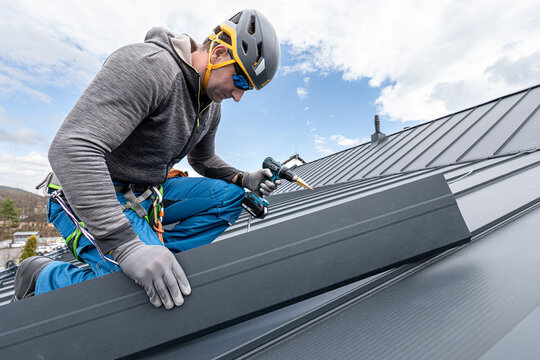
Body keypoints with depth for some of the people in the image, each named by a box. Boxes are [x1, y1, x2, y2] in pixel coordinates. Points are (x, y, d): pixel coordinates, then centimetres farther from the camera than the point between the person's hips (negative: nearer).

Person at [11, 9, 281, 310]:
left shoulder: (211, 106, 4)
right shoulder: (146, 65, -24)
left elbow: (204, 160, 17)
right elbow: (72, 149, -33)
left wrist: (243, 180, -2)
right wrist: (127, 247, -40)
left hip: (149, 194, 8)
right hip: (86, 198, -7)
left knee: (229, 196, -4)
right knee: (154, 291, -24)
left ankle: (159, 254, -8)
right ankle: (40, 277, 0)